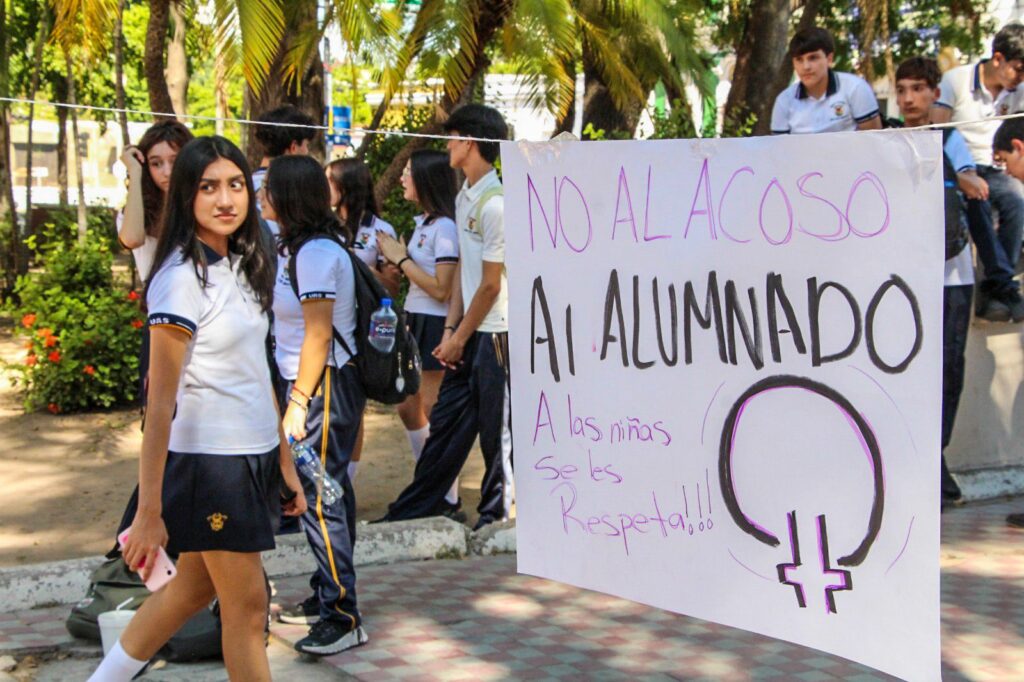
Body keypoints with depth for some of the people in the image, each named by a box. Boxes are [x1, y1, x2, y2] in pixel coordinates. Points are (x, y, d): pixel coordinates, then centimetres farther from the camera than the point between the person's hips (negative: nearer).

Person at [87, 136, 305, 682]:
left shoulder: (243, 266, 7)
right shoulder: (182, 278, -17)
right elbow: (161, 402, -19)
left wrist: (284, 461, 15)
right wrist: (149, 511, -20)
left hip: (254, 456, 8)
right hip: (208, 460, -8)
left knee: (193, 587, 18)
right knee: (246, 604, 2)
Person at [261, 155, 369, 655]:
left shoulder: (317, 252, -17)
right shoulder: (297, 247, 13)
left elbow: (319, 335, -20)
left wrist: (298, 402, -20)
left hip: (325, 386, -10)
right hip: (306, 382, 10)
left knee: (321, 499, -7)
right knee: (323, 493, 16)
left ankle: (343, 618, -1)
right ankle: (326, 596, 27)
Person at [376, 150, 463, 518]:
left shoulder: (445, 227, -17)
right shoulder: (424, 222, 11)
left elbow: (442, 289, -21)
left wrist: (401, 258, -14)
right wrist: (397, 257, 2)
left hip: (435, 326, -10)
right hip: (415, 322, 10)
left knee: (435, 416, -3)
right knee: (408, 408, 17)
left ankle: (449, 502, 6)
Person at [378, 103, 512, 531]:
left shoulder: (495, 204, -18)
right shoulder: (464, 197, 12)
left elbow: (490, 285, -15)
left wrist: (460, 338, -7)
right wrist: (450, 330, 8)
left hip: (495, 332, -9)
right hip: (470, 332, 9)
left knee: (495, 431, 3)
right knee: (445, 422, 14)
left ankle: (495, 513, 16)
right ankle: (412, 510, 21)